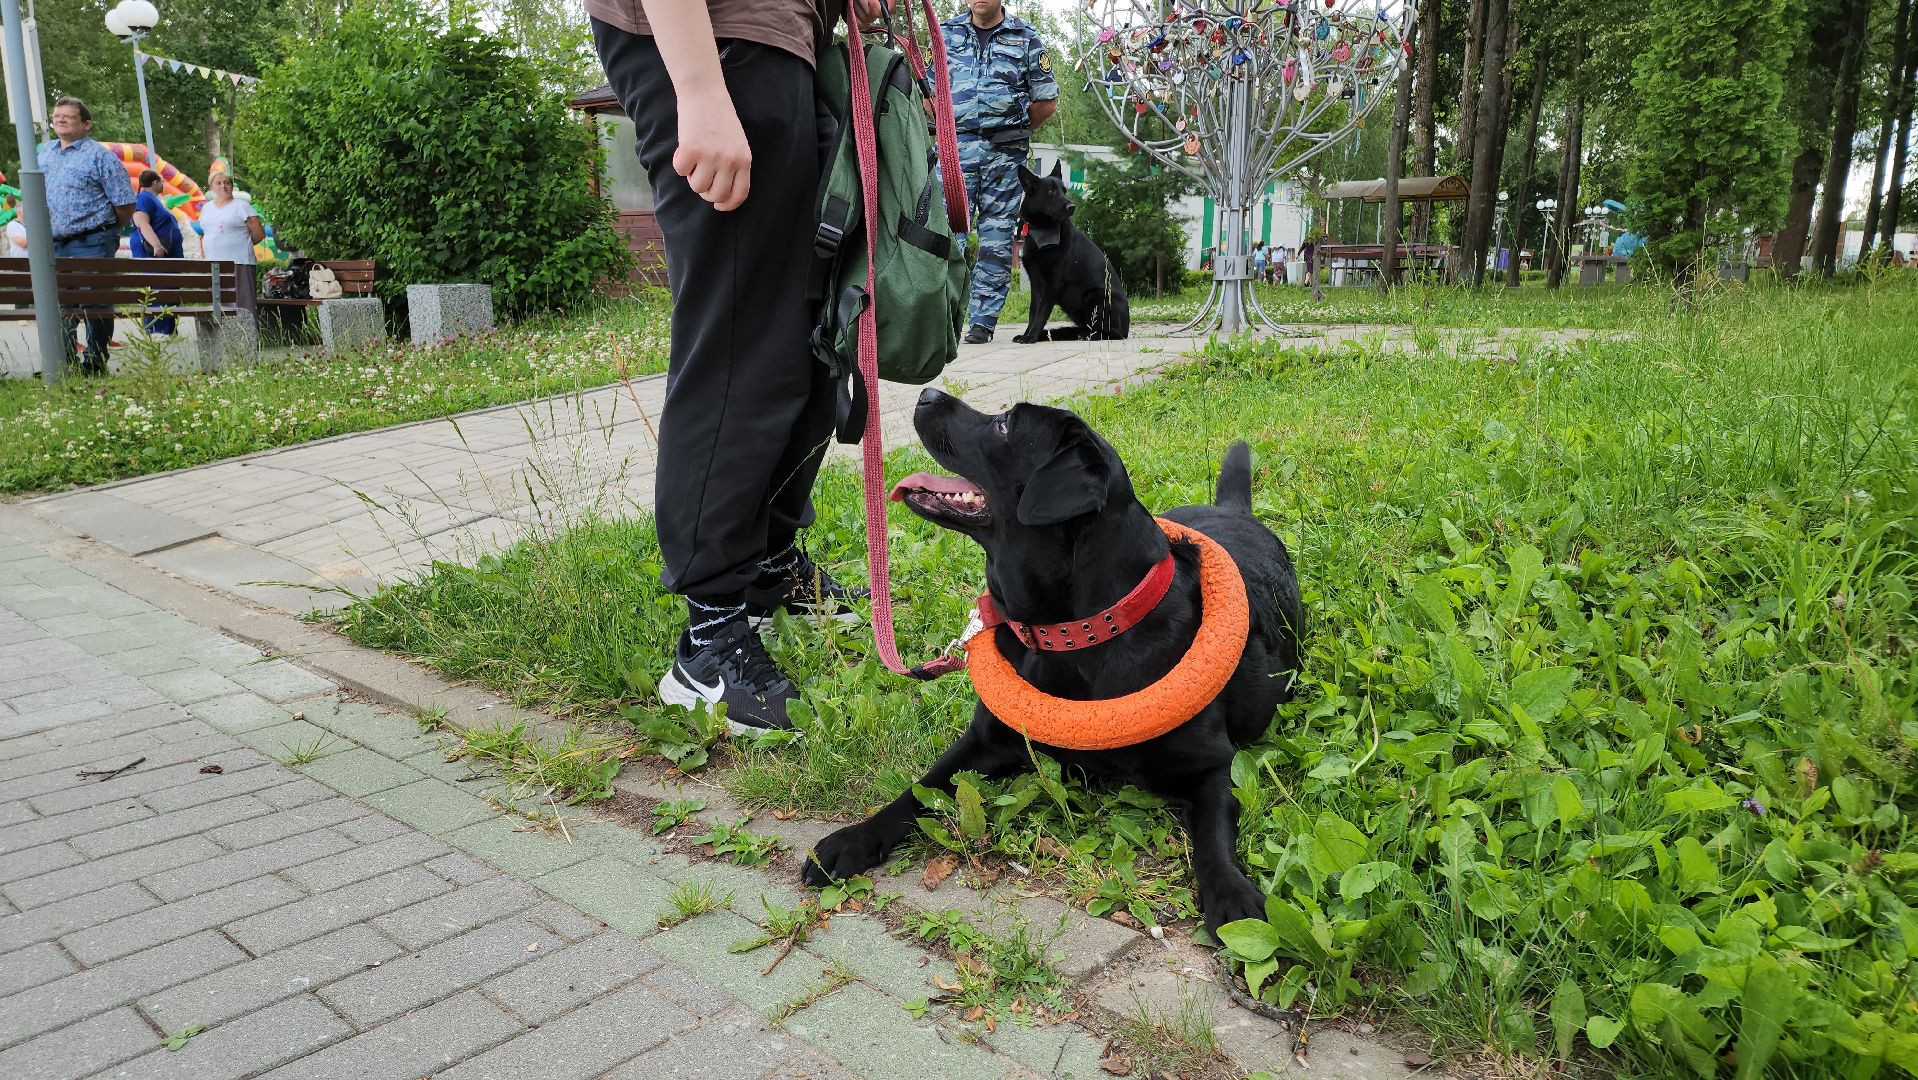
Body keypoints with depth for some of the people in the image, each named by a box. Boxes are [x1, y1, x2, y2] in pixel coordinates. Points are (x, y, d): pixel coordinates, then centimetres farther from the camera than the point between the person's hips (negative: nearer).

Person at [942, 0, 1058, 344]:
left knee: (997, 238, 1)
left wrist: (1012, 129, 7)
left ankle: (983, 320, 6)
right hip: (956, 149, 0)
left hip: (1005, 153, 0)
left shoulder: (1026, 38, 8)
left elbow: (1047, 100, 10)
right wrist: (953, 127, 8)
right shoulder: (946, 33, 12)